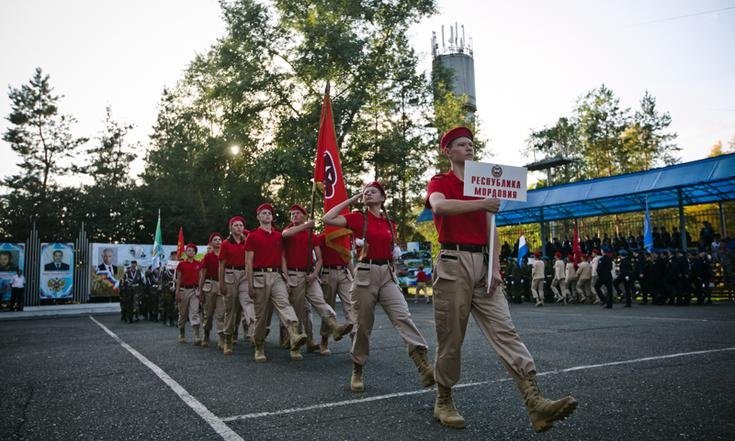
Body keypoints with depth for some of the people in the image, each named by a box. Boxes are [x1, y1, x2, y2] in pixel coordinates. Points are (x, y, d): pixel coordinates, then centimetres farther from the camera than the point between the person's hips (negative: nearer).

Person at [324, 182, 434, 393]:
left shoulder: (390, 223, 14)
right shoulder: (358, 218, 3)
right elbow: (328, 219, -10)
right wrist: (352, 199, -3)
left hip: (387, 274, 3)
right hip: (366, 273, -3)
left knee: (403, 317, -12)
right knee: (363, 324, 2)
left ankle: (424, 366, -20)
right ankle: (357, 371, 20)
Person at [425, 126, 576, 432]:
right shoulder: (439, 182, 4)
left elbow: (491, 229, 14)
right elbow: (439, 205, -22)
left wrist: (495, 268, 2)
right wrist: (481, 204, -20)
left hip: (483, 263, 5)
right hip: (453, 263, -4)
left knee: (505, 331, -6)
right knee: (451, 338, 1)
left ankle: (536, 403, -12)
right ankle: (443, 403, 16)